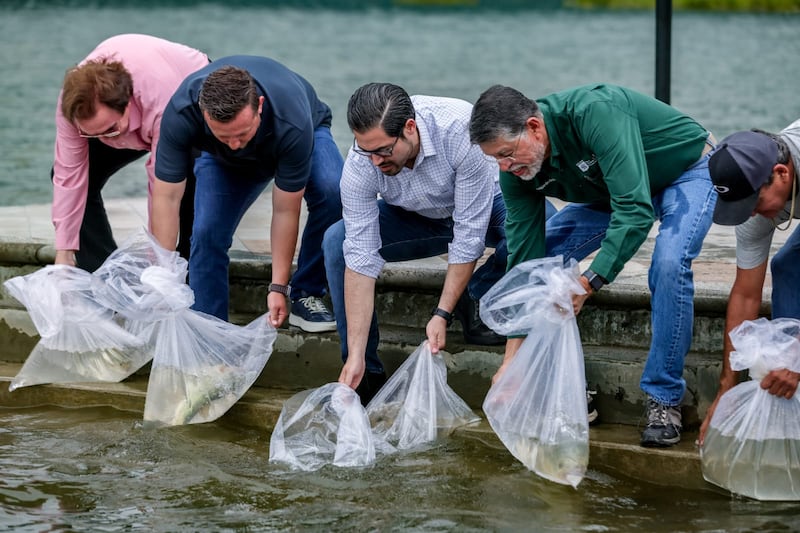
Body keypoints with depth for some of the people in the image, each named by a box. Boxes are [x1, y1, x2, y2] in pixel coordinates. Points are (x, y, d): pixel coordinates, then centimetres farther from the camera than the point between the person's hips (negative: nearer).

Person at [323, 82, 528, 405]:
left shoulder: (459, 129, -38)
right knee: (337, 242, -23)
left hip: (484, 207, -2)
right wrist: (355, 356, -31)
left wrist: (442, 315, -33)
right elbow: (360, 258, -28)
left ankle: (475, 300, -6)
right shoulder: (360, 165, -28)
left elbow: (469, 234, -32)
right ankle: (365, 373, -12)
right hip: (416, 219, 2)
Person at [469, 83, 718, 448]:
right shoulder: (516, 171, -17)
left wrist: (587, 283, -50)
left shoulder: (594, 113, -40)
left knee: (668, 264, -32)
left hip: (688, 171, -7)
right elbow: (524, 258, -15)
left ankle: (663, 400, -20)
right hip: (615, 191, 7)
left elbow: (635, 211, -45)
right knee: (541, 257, -8)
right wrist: (511, 358, -17)